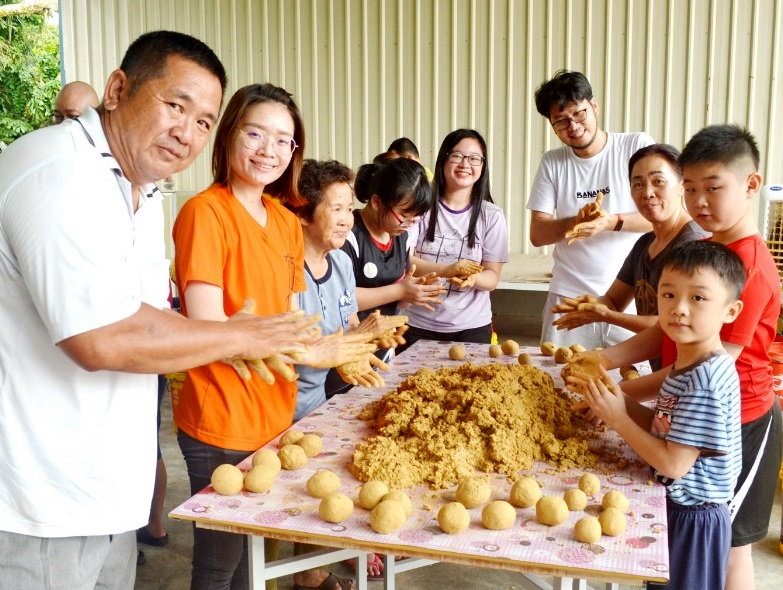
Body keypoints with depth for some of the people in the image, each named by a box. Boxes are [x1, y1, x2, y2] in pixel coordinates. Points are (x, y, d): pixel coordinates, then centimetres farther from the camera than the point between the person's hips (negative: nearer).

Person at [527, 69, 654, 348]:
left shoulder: (637, 146, 0)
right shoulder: (552, 163, 7)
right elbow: (537, 234, 3)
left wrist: (612, 222, -21)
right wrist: (575, 222, -16)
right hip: (568, 297, 2)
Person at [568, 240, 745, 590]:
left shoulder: (705, 381, -28)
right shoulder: (688, 366, 1)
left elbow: (674, 463, -26)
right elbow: (664, 427, 5)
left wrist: (618, 419, -20)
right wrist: (619, 402, -7)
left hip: (692, 520, -8)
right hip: (677, 508, 8)